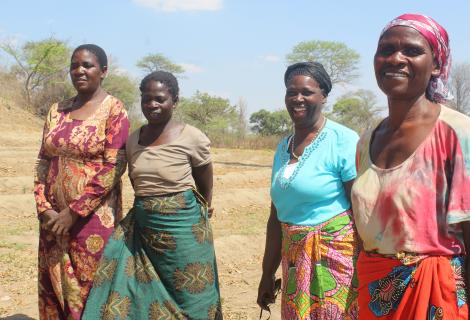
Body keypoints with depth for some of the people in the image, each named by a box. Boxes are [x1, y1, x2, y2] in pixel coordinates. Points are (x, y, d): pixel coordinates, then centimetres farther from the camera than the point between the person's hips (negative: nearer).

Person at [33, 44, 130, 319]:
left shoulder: (113, 110, -8)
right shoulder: (58, 110, 10)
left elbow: (114, 167, -15)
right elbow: (43, 161, 10)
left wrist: (74, 212, -16)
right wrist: (43, 208, -4)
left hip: (93, 216, -5)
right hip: (54, 216, 5)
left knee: (88, 288, 4)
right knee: (52, 286, 13)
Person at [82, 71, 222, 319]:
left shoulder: (192, 138, -10)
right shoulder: (133, 140, 4)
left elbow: (206, 189, 2)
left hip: (181, 229, -4)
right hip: (141, 228, 5)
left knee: (187, 297, 8)